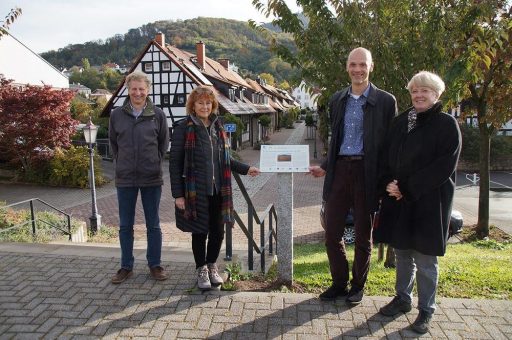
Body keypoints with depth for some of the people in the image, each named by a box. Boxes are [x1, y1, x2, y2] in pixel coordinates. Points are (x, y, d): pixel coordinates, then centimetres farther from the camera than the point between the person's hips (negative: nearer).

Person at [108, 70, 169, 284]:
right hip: (125, 178, 1)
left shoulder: (157, 115, -2)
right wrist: (121, 163, 7)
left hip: (151, 178, -1)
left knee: (153, 225, 9)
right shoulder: (117, 115, 1)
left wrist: (155, 163, 5)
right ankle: (126, 266, 24)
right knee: (125, 226, 10)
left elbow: (164, 142, 9)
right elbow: (112, 142, 13)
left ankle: (155, 265, 22)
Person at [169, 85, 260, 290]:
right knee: (200, 232, 7)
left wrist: (245, 169, 11)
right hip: (195, 192, -4)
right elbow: (175, 162, -7)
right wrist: (178, 194, -11)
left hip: (218, 190, 5)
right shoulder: (183, 128, -6)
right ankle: (201, 270, 28)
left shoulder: (217, 127, 10)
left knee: (217, 231, 10)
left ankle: (212, 266, 33)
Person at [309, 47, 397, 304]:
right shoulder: (337, 100, 12)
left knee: (363, 236, 10)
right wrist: (325, 167, 7)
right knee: (332, 233, 6)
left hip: (366, 173, -4)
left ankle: (357, 286, 28)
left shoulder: (385, 101, -2)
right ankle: (339, 283, 25)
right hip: (339, 170, 4)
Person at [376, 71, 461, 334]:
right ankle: (402, 298, 32)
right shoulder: (400, 121, 10)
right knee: (402, 253, 15)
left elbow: (445, 166, -13)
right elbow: (386, 156, 12)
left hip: (428, 202, -5)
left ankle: (426, 310, 19)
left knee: (425, 260, 3)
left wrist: (407, 188, -16)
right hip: (397, 200, 5)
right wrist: (388, 183, -6)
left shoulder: (447, 124, -5)